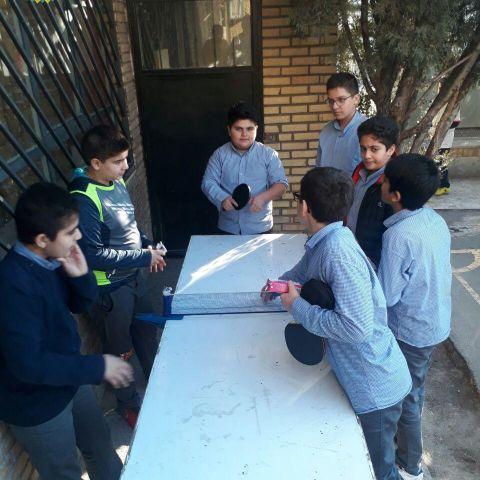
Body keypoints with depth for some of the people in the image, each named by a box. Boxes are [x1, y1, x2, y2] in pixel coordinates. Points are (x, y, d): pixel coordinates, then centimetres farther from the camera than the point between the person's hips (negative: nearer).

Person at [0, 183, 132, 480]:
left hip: (69, 379, 7)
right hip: (36, 404, -7)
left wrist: (81, 275, -17)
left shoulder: (51, 259, -10)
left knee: (100, 444, 28)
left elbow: (81, 304, 4)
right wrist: (99, 367, -25)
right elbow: (30, 364, -32)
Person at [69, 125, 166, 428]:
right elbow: (94, 255, -26)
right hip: (110, 287, -7)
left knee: (147, 332, 23)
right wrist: (144, 257, -21)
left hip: (134, 277, 8)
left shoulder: (117, 182, -1)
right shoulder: (85, 200, -26)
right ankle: (129, 404, 37)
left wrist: (147, 245, -3)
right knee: (121, 349, 13)